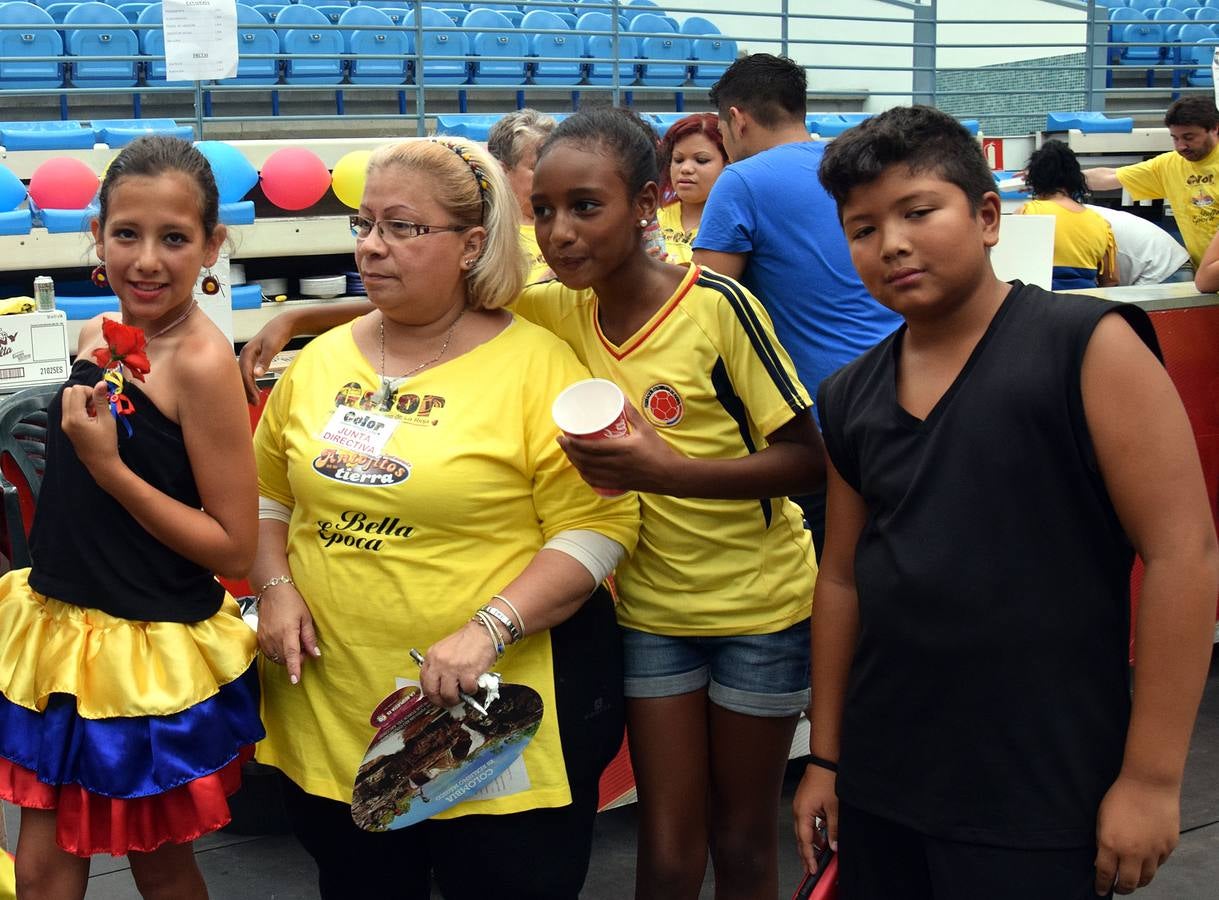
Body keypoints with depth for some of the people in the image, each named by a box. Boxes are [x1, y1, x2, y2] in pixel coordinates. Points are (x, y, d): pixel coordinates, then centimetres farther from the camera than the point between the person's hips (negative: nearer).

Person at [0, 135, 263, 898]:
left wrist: (108, 465, -24)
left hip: (153, 659, -6)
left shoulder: (202, 363, -19)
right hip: (62, 635, 7)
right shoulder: (99, 336, 2)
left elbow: (234, 550, -20)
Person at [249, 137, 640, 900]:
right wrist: (275, 586, -1)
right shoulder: (320, 362, 7)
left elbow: (597, 528, -14)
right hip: (331, 713, 5)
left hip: (500, 711, -4)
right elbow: (267, 493, 17)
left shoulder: (537, 365, -10)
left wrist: (488, 628, -23)